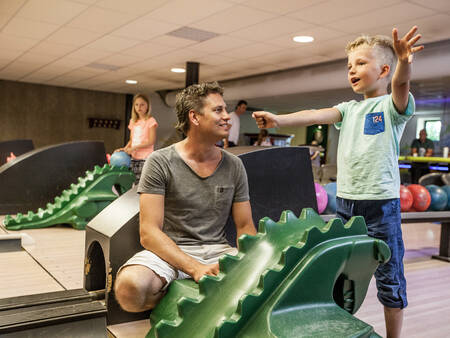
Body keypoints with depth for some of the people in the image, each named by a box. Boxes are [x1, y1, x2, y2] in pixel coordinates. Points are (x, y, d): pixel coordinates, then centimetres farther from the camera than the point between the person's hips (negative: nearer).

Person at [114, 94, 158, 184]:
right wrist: (124, 149, 1)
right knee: (135, 183, 5)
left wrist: (134, 148, -15)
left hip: (145, 158, -6)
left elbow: (151, 141, -12)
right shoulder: (133, 121, 15)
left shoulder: (150, 121, -5)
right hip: (134, 157, 6)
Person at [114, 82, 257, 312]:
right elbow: (149, 233, -11)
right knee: (130, 287, -35)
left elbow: (245, 227, 11)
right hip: (169, 251, -3)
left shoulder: (234, 166, 9)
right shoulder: (160, 162, -4)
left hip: (217, 250, 3)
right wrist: (195, 267, -25)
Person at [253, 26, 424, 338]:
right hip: (346, 201, 5)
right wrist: (279, 119, -19)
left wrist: (404, 63, -47)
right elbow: (317, 115, -2)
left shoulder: (392, 105, -2)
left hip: (382, 202, -5)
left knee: (389, 276, 6)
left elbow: (401, 84, -24)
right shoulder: (349, 108, 12)